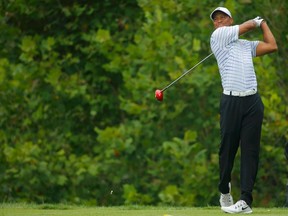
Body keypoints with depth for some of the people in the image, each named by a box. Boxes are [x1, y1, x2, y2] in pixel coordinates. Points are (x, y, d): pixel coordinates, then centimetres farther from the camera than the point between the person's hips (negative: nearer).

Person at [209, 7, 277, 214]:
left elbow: (272, 46, 14)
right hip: (231, 101, -3)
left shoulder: (247, 45, 21)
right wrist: (257, 21, 30)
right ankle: (225, 191, 23)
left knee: (250, 150, -4)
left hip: (253, 101, 3)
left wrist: (263, 23, 27)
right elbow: (247, 26, 9)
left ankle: (246, 200, -8)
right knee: (228, 148, 0)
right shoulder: (218, 36, 6)